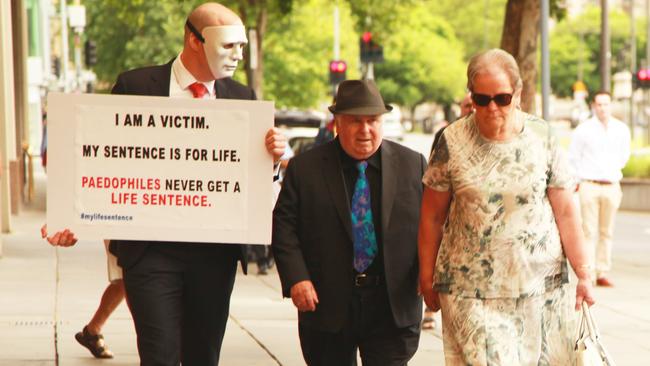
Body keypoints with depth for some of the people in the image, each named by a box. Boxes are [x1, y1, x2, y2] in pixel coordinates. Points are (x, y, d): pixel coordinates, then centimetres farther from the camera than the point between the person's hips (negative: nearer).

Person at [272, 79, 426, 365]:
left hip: (393, 308, 0)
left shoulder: (413, 165, 5)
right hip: (327, 306, 0)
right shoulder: (305, 168, 1)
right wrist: (296, 278, -13)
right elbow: (283, 226, 0)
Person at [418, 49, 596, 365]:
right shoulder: (452, 143, -2)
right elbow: (432, 216, 5)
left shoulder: (542, 137, 2)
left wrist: (583, 276, 0)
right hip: (470, 289, -1)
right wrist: (427, 279, 7)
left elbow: (565, 213, 4)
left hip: (540, 288, 2)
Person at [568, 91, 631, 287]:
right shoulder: (583, 130, -2)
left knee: (606, 232, 4)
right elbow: (573, 158, 7)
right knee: (589, 232, -8)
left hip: (611, 186, 3)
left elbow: (624, 154, 22)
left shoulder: (621, 129, 6)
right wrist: (577, 181, 7)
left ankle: (602, 273, 8)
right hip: (589, 185, -3)